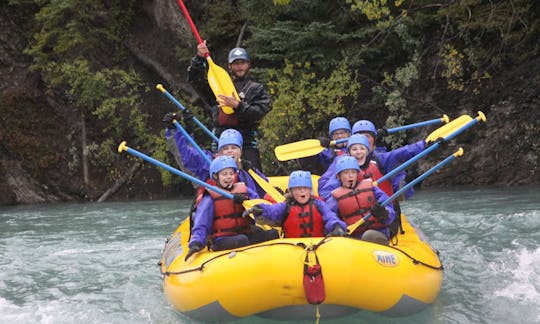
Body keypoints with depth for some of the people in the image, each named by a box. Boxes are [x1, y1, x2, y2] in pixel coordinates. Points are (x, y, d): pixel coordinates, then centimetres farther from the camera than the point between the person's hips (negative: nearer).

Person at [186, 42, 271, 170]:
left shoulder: (257, 89, 12)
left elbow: (260, 113, -3)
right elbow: (195, 79, 13)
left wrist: (238, 105, -17)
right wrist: (199, 58, -1)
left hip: (246, 142, -2)